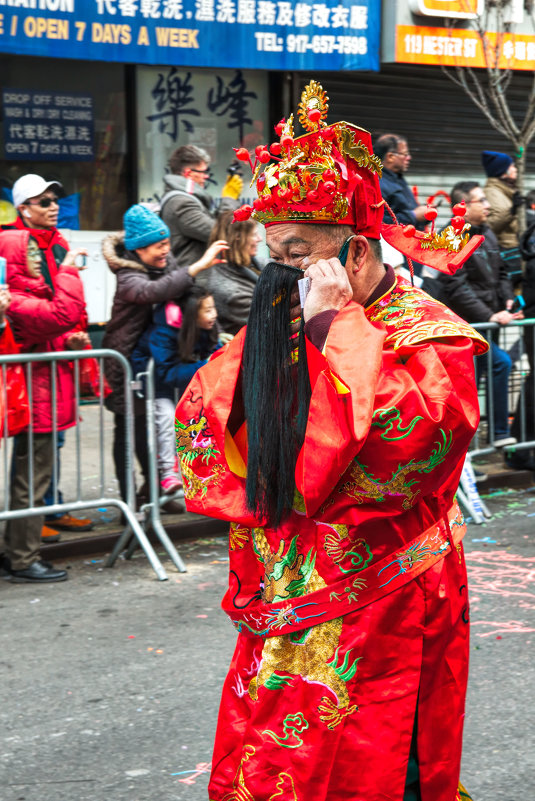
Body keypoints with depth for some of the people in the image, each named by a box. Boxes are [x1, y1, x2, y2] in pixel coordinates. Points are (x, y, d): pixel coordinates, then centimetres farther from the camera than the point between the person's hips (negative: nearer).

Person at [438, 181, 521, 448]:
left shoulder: (487, 235, 12)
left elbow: (501, 273, 23)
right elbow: (456, 288, -21)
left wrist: (509, 300, 4)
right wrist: (489, 316, -23)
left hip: (487, 323, 8)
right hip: (464, 325, -8)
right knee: (501, 362, -18)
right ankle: (499, 434, -10)